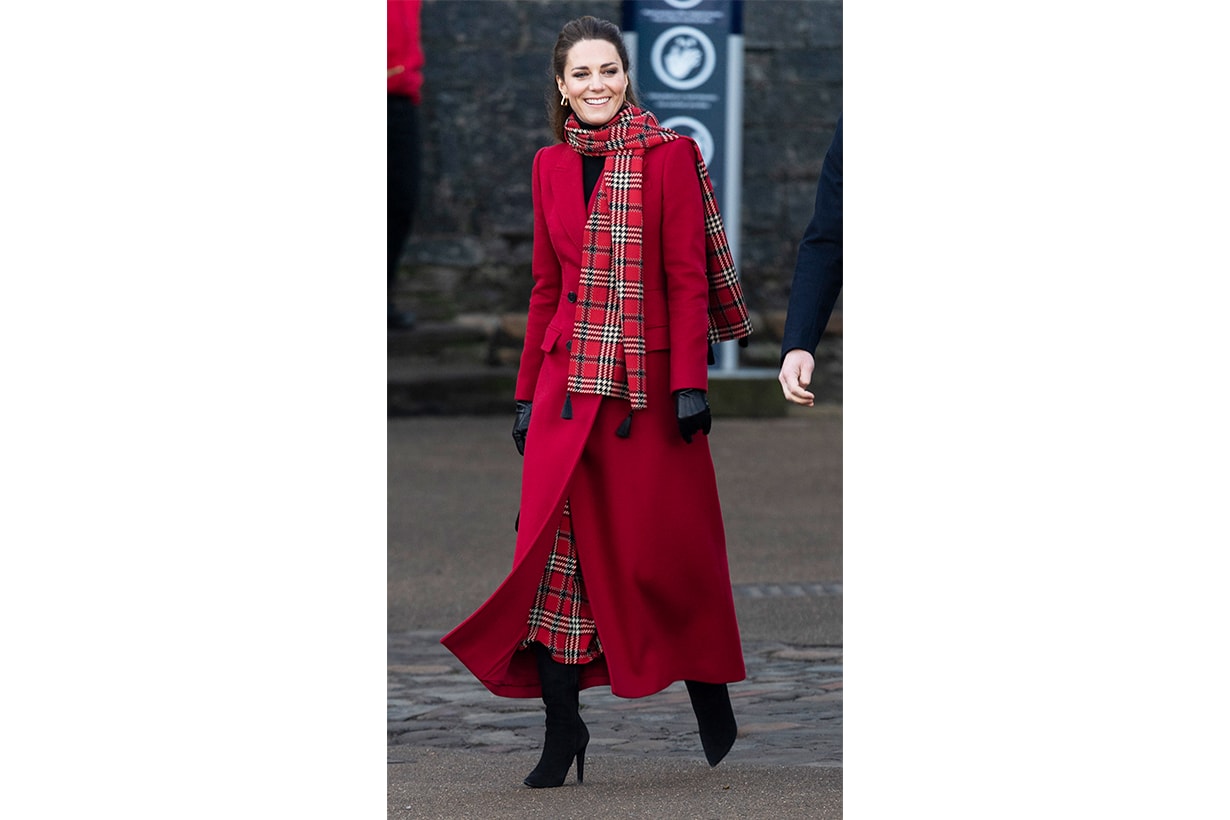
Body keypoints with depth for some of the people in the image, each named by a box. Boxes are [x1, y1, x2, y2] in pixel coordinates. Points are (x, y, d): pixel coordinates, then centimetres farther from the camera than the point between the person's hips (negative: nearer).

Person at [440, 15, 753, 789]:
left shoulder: (668, 158, -2)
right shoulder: (553, 166, 11)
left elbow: (688, 278, -5)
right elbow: (546, 286, 15)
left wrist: (690, 382, -12)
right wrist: (530, 390, 12)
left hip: (649, 383, -3)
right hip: (569, 382, 4)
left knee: (669, 545, 1)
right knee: (558, 544, -4)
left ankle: (711, 701, 21)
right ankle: (563, 726, 0)